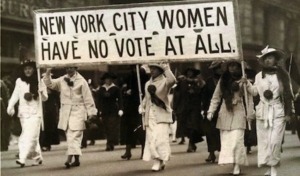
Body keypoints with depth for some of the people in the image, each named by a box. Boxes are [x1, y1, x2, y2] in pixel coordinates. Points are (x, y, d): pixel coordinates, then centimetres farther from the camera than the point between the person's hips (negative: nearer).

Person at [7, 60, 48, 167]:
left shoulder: (39, 82, 0)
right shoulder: (19, 81, 6)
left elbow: (45, 98, 5)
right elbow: (15, 95, 12)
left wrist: (41, 93, -17)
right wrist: (10, 107, -2)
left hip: (35, 112, -3)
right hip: (23, 112, 3)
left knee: (30, 135, -13)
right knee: (30, 136, 6)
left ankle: (22, 159, -20)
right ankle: (37, 158, 19)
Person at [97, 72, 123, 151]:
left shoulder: (116, 89, 2)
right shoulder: (101, 89, 11)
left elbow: (120, 99, -1)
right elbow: (99, 100, 13)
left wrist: (120, 109, -10)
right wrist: (100, 110, 6)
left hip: (114, 111, -3)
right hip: (105, 112, 3)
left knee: (113, 127, -11)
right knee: (107, 128, 3)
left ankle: (110, 144, -15)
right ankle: (110, 144, 8)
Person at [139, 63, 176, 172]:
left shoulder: (165, 81, -3)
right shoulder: (148, 84, 16)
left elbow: (172, 80, -26)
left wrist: (166, 69, -25)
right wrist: (142, 107, 10)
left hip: (161, 115, -6)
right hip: (150, 115, 6)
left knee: (160, 138, -11)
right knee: (151, 139, 2)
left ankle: (160, 161, -5)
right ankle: (157, 161, 10)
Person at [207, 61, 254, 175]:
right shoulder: (223, 80, 7)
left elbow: (249, 98, -2)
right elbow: (216, 97, 7)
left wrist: (250, 114, -7)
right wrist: (211, 111, -1)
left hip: (239, 114, -4)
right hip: (225, 115, 4)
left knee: (236, 141, -11)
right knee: (226, 141, 3)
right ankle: (231, 163, 10)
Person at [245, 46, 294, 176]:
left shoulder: (282, 75, -1)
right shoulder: (259, 76, 8)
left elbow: (288, 94, 0)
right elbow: (255, 92, 10)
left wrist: (288, 112, -3)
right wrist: (247, 84, -6)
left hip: (278, 112, -3)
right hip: (263, 112, 3)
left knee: (274, 141, -11)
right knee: (264, 141, 3)